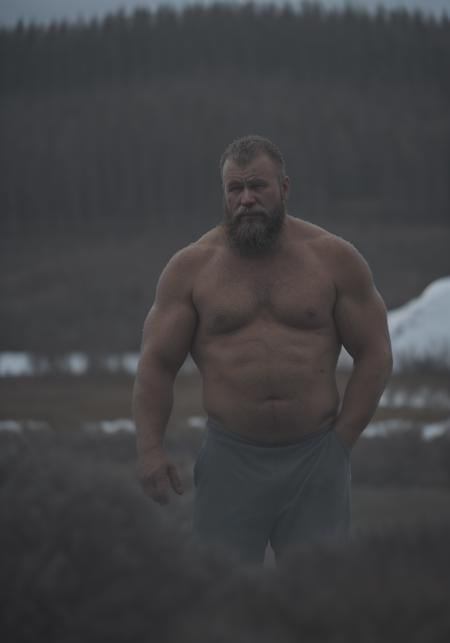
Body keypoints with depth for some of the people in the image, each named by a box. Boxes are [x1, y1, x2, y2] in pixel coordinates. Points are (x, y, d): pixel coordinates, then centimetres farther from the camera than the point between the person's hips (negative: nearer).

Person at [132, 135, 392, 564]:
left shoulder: (335, 260, 5)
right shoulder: (190, 268, 4)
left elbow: (374, 354, 7)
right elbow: (156, 363, 3)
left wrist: (342, 437, -1)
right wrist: (149, 448, -9)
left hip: (315, 461, 0)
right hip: (230, 460, 0)